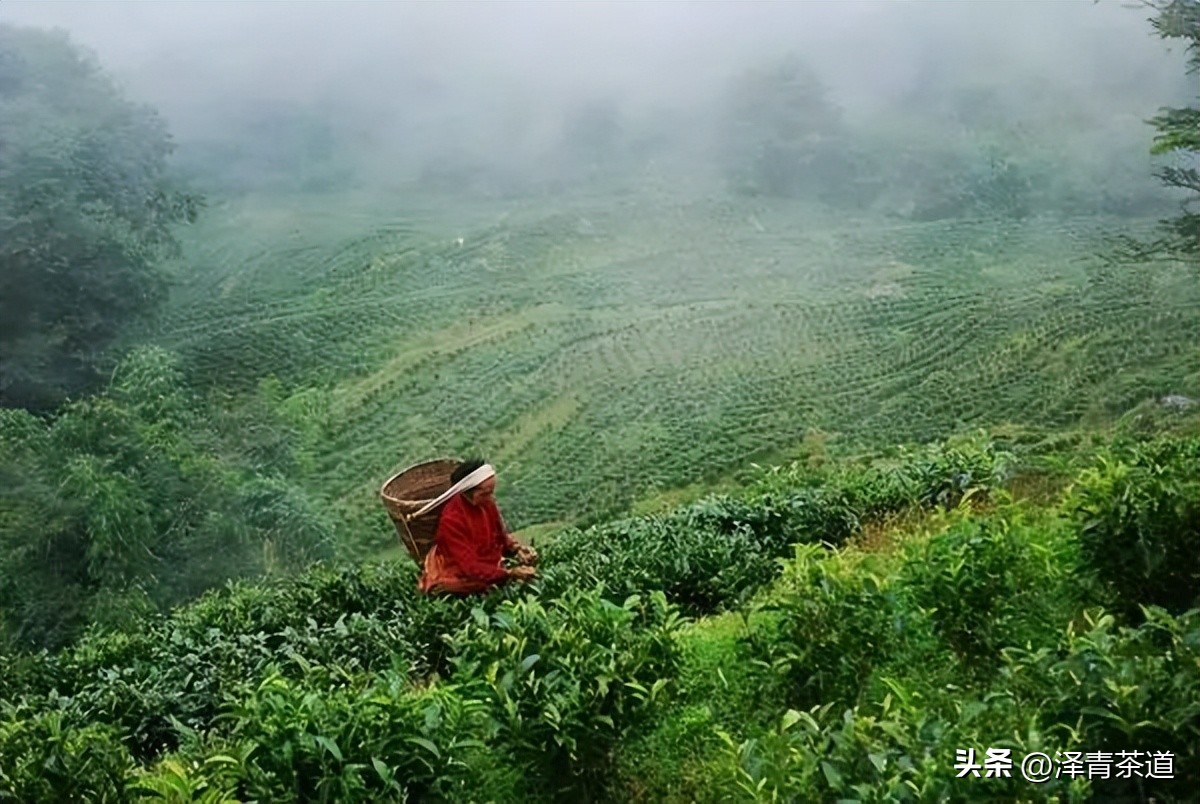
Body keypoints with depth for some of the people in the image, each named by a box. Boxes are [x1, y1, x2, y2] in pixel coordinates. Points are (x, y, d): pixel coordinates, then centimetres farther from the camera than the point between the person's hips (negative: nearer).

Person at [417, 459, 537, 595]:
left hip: (490, 566, 7)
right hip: (462, 581, -7)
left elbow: (501, 537, 8)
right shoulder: (451, 520, -28)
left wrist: (517, 548, -12)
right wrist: (511, 574, -37)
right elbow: (472, 568, -29)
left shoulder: (487, 503, -9)